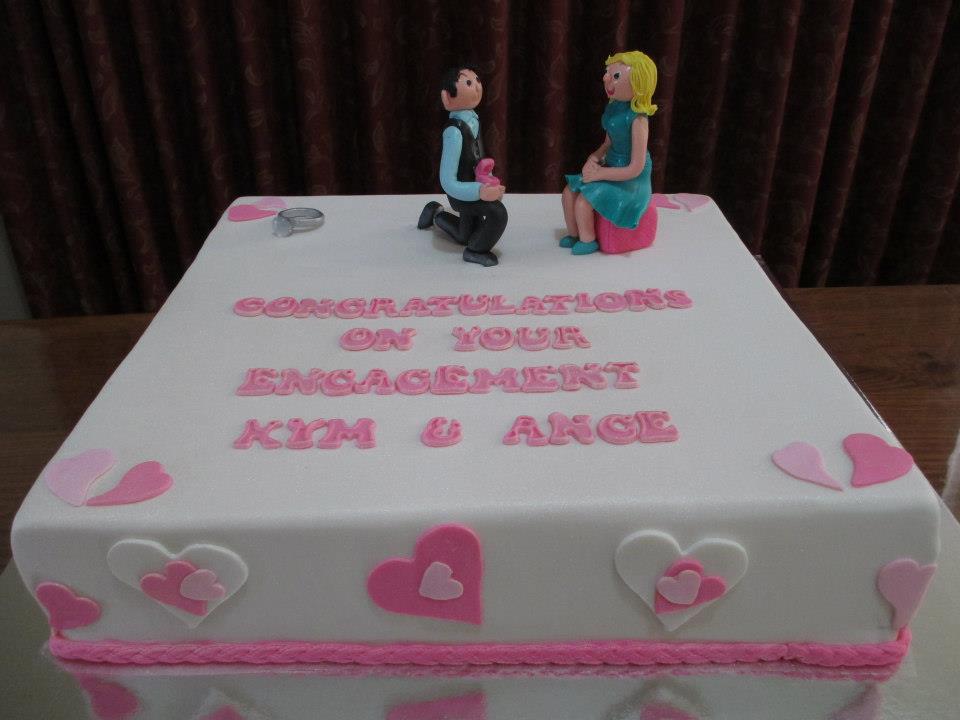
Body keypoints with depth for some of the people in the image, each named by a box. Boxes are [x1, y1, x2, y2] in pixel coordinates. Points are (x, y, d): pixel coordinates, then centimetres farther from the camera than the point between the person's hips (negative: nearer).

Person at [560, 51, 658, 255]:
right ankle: (573, 234, 22)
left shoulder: (638, 120, -27)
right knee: (569, 191, 4)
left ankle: (587, 241, 8)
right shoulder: (614, 107, -3)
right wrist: (593, 158, -7)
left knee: (583, 202, -17)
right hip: (610, 167, 8)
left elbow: (636, 169, -25)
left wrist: (600, 173, -20)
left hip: (629, 181, -8)